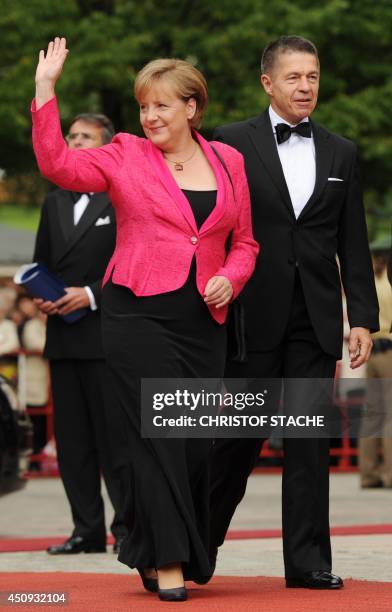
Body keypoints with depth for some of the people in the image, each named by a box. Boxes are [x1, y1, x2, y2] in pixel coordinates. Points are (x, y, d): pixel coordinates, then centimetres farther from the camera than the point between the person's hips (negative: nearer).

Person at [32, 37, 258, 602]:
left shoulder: (228, 162, 12)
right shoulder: (125, 157, 4)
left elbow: (244, 242, 17)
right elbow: (57, 164, -9)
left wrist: (231, 278, -3)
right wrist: (45, 90, -13)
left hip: (204, 321, 4)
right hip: (140, 315, -3)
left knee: (198, 443, 4)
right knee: (161, 437, -8)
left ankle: (149, 548, 21)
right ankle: (167, 562, -3)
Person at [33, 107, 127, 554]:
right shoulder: (55, 202, 18)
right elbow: (40, 262, 21)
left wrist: (91, 295, -15)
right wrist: (41, 296, 1)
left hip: (107, 336, -6)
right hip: (62, 335, 6)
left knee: (115, 435, -6)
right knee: (72, 439, 6)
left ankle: (128, 528, -1)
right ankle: (87, 530, 10)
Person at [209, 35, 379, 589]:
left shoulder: (340, 154, 11)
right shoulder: (232, 144, 1)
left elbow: (353, 246, 10)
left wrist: (363, 318, 3)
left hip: (316, 320, 3)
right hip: (254, 315, -3)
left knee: (310, 441, 2)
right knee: (239, 436, 3)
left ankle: (307, 561, 5)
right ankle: (198, 544, 20)